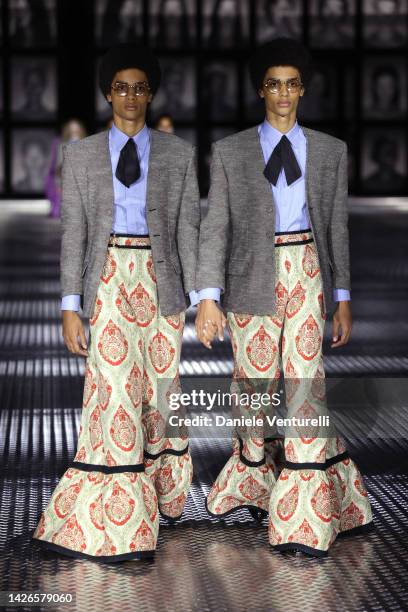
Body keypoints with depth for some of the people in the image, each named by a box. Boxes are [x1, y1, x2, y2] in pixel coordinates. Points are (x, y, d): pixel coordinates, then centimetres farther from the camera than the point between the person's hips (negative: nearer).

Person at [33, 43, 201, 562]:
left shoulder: (178, 154, 7)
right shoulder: (81, 154, 6)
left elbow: (187, 229, 5)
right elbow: (73, 233, 3)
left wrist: (198, 298, 0)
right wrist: (70, 305, -3)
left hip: (160, 280, 1)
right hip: (108, 280, -1)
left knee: (161, 388, 5)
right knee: (113, 390, -7)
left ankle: (159, 493, 23)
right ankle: (110, 523, -2)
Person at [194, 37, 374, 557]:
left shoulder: (330, 151, 9)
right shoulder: (230, 151, 4)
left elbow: (337, 226, 11)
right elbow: (215, 226, 0)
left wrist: (342, 297, 7)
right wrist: (208, 296, -9)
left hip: (306, 273, 0)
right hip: (252, 276, 0)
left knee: (305, 382, -6)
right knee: (253, 382, 6)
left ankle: (304, 517, -1)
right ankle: (253, 480, 30)